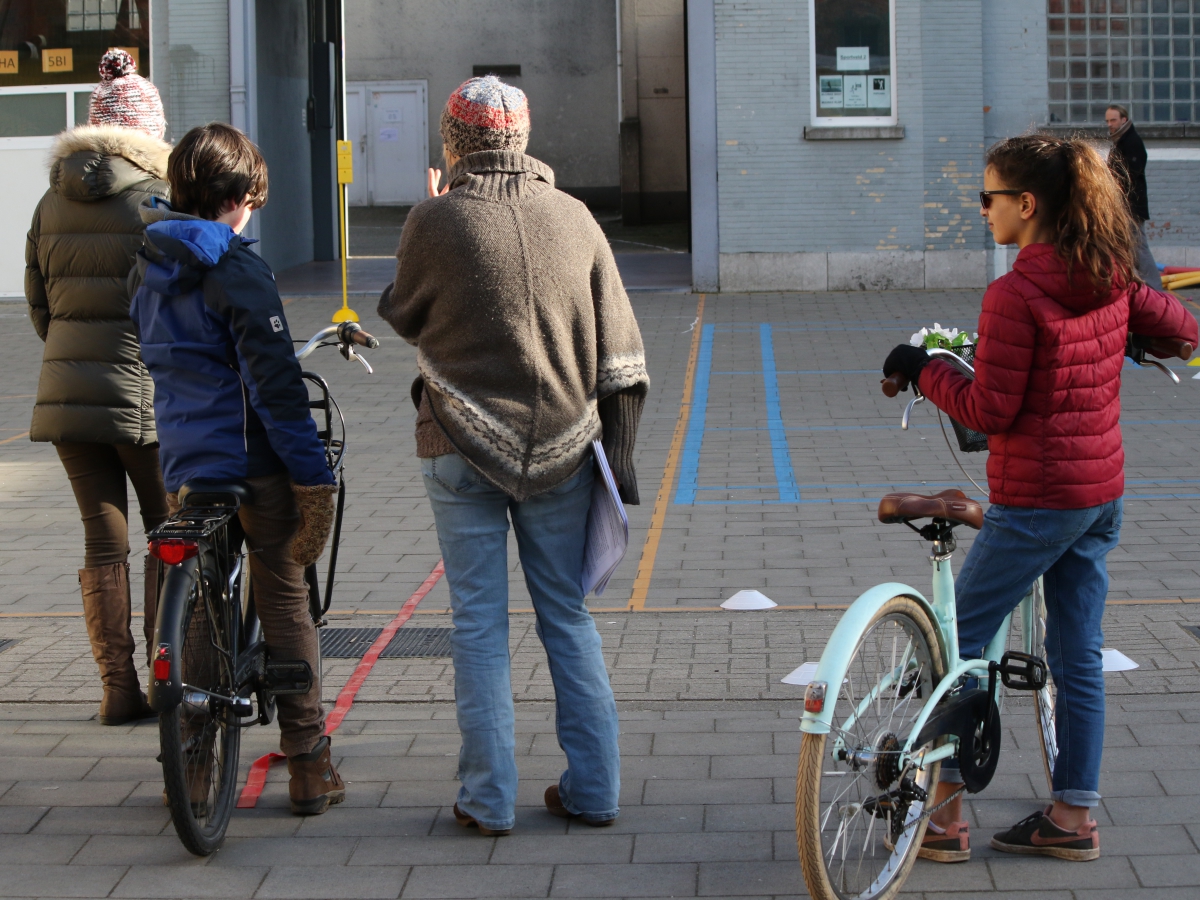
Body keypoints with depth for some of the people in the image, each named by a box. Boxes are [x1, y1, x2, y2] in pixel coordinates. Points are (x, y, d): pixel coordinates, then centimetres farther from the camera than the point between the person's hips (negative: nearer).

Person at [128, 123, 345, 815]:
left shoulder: (150, 266, 9)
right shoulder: (236, 270, -14)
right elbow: (274, 384, -18)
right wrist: (315, 475, -15)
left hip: (182, 466, 6)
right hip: (253, 464, -6)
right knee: (285, 602, 3)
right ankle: (310, 767, 6)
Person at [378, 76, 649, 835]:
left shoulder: (438, 221, -8)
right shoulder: (573, 217, 2)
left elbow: (403, 317, 8)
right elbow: (618, 351, 4)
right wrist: (620, 450, 11)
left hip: (465, 451, -3)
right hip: (561, 450, 3)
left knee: (479, 622, 4)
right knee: (568, 616, 11)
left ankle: (489, 798, 6)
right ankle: (594, 789, 14)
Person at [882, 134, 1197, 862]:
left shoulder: (1015, 295, -19)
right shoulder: (1110, 278, 3)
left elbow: (990, 409, -18)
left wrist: (922, 369, -4)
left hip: (1036, 500, -8)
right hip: (1103, 493, 8)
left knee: (957, 642, 4)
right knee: (1079, 656, 14)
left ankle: (945, 811, 7)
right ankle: (1075, 815, 19)